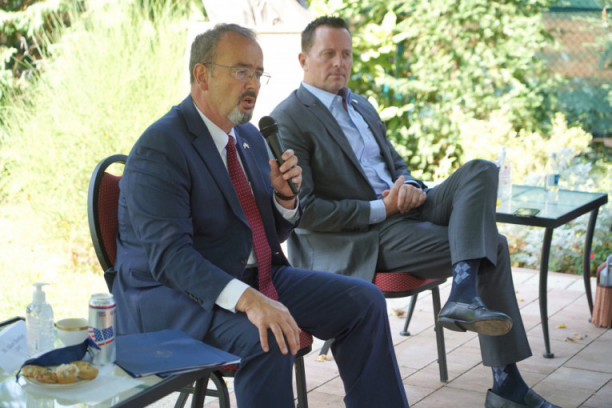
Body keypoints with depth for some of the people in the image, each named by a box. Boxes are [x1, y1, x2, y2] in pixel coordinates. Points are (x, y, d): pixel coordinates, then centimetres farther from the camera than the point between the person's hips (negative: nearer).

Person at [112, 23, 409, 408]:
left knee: (364, 300, -3)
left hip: (255, 279, 8)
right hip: (176, 292, -8)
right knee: (265, 338, -35)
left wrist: (285, 196, -6)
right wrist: (247, 300, -40)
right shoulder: (159, 148, -16)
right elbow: (169, 255, -27)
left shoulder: (251, 138, 11)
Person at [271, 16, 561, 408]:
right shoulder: (288, 120, -9)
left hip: (400, 210, 8)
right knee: (493, 247, -19)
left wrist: (411, 187, -2)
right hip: (362, 242, -8)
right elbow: (300, 211, -15)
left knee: (481, 170, -17)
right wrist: (380, 209, -17)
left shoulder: (361, 106, 19)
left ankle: (464, 295, -29)